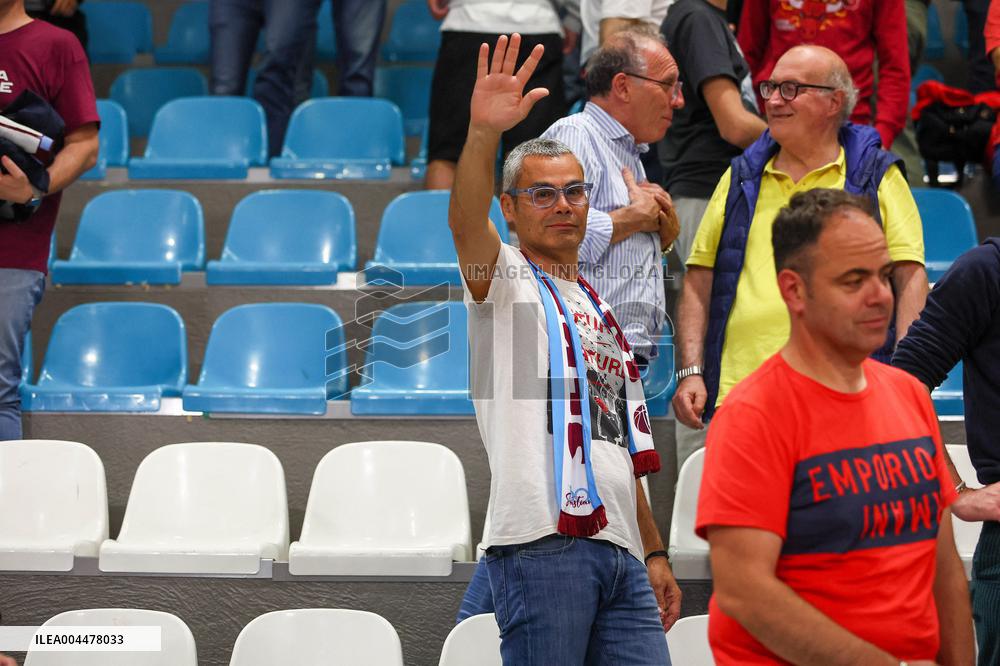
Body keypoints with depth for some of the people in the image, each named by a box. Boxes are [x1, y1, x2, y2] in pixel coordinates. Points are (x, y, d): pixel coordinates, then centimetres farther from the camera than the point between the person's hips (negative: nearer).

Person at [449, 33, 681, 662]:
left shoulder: (602, 314, 26)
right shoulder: (504, 278, 6)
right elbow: (466, 222, -18)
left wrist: (654, 553, 20)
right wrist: (483, 133, -36)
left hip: (619, 549, 7)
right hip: (543, 542, -7)